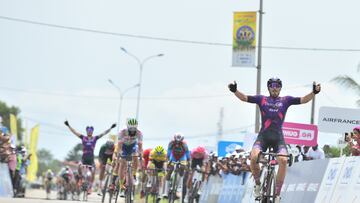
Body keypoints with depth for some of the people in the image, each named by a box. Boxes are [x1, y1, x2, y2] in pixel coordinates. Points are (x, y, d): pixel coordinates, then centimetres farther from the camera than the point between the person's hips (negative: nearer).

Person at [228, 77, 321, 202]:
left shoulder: (286, 100, 11)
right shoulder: (261, 99, 10)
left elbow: (303, 100, 0)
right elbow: (244, 98, 1)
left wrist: (314, 92, -18)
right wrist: (235, 90, -18)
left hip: (278, 137, 0)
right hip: (263, 136, 0)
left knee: (283, 160, -25)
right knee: (254, 157, -27)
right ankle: (258, 184, 1)